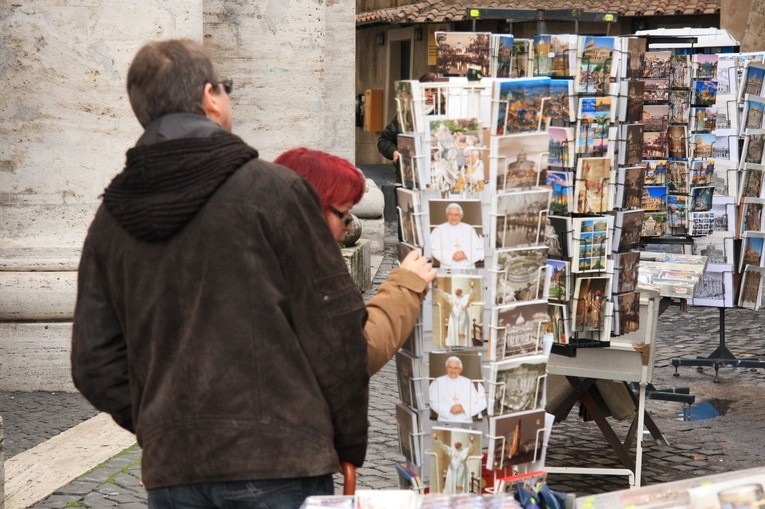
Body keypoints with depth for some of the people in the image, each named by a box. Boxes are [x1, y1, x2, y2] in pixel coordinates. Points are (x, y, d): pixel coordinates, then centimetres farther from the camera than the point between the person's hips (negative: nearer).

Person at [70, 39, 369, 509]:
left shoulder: (111, 218, 8)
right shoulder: (271, 190, -6)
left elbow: (95, 363, 8)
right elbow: (335, 326, -6)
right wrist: (350, 444, 4)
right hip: (278, 465, -4)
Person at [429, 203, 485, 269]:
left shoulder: (469, 229, 13)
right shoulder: (439, 230, 10)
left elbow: (480, 251, 7)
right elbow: (435, 250, 0)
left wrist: (465, 255, -10)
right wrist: (452, 256, -12)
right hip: (448, 269, -1)